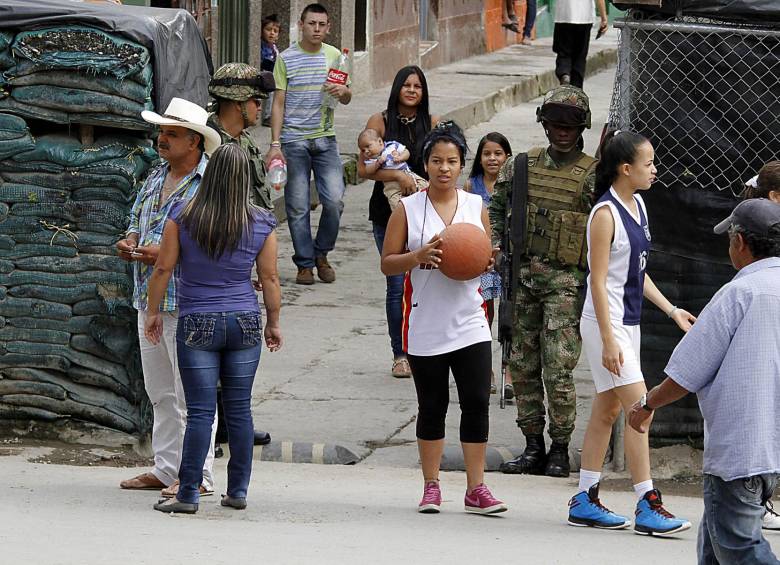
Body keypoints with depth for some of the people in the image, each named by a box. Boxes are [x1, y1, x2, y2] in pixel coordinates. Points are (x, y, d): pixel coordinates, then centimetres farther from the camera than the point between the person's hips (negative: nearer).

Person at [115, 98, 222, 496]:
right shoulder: (156, 178, 14)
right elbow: (137, 219, 27)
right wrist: (129, 242, 4)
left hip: (188, 302, -9)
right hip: (151, 299, 9)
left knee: (192, 393, -5)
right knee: (160, 392, 15)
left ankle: (198, 475, -1)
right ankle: (167, 468, 23)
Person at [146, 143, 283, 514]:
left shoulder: (183, 216, -5)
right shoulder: (261, 224, -1)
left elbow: (163, 269, -2)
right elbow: (270, 279, 3)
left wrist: (153, 312, 10)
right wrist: (273, 323, 15)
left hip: (197, 326, -2)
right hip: (245, 323, 2)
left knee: (200, 411, -2)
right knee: (239, 410, 9)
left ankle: (188, 494, -3)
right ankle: (238, 491, 14)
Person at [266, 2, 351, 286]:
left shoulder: (334, 56, 8)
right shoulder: (286, 59, 0)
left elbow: (346, 100, 15)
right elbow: (278, 103, 1)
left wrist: (343, 91, -9)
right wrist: (275, 144, -6)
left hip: (325, 139, 2)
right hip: (294, 141, -2)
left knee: (334, 200, -8)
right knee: (298, 207, -1)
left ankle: (321, 254, 13)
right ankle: (305, 264, 9)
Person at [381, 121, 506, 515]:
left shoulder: (476, 207, 7)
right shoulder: (408, 209, 0)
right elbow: (387, 263, -1)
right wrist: (419, 256, -19)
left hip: (469, 323, 2)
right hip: (425, 326, -2)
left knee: (477, 402, -6)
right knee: (432, 407, 5)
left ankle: (476, 489, -1)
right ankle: (431, 487, 16)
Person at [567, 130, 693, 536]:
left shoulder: (637, 206, 10)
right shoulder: (605, 213, -16)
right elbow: (599, 280, -18)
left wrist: (671, 310, 16)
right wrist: (608, 341, -21)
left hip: (628, 322, 9)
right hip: (606, 322, -9)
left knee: (607, 410, 12)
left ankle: (585, 500, 18)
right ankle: (647, 506, -10)